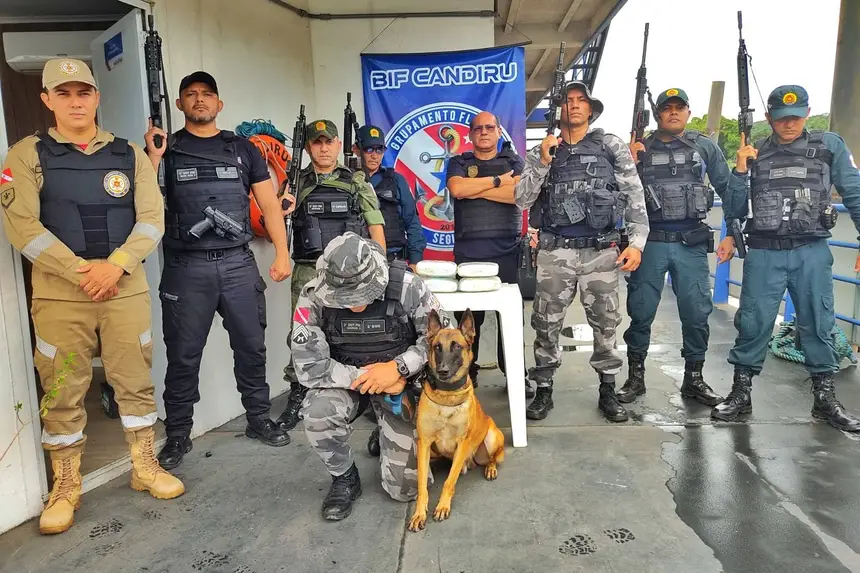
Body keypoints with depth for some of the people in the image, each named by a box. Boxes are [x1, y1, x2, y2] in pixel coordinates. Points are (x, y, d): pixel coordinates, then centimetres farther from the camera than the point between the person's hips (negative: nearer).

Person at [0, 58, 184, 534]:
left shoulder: (130, 154, 8)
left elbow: (152, 218, 1)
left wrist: (115, 265, -13)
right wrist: (80, 272, -14)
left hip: (127, 289, 1)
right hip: (58, 294, -1)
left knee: (136, 382, 9)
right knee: (62, 392, 7)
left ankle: (145, 467, 26)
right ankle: (65, 487, 23)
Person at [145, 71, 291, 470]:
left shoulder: (242, 149, 11)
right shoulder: (166, 148, 7)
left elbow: (269, 204, 7)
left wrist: (282, 253, -1)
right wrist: (154, 156, -11)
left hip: (238, 264, 2)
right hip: (186, 268, -1)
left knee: (251, 347, 9)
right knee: (183, 355, 5)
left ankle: (259, 420, 26)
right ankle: (178, 435, 20)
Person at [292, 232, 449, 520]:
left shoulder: (407, 286, -26)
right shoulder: (313, 297, -24)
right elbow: (309, 368, -22)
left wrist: (398, 368, -27)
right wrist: (365, 378, -26)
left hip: (401, 381, 0)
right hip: (345, 379, 1)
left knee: (405, 487, -2)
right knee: (317, 413, -35)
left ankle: (386, 434, 32)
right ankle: (345, 478, -3)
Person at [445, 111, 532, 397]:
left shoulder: (515, 161, 12)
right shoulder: (457, 163, 13)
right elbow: (457, 189, -10)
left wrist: (476, 189, -7)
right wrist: (498, 180, -6)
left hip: (507, 251, 0)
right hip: (467, 252, 0)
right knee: (467, 314, 4)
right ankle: (467, 372, 18)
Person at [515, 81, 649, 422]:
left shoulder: (612, 146, 7)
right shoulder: (542, 151, 8)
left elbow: (635, 196, 3)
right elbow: (522, 201, 0)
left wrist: (637, 242, -6)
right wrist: (542, 163, -11)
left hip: (601, 250, 0)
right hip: (555, 252, 1)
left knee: (606, 323, 8)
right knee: (546, 324, 5)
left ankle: (608, 391, 23)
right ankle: (543, 390, 20)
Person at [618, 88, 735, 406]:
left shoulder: (705, 147, 7)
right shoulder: (640, 148, 5)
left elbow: (727, 188, 9)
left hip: (692, 243, 1)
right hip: (651, 242, -1)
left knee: (697, 313, 4)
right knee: (641, 312, 4)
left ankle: (693, 379, 20)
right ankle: (635, 376, 17)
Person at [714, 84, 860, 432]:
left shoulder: (830, 146, 5)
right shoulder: (754, 152, 7)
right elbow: (736, 208, 8)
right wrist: (740, 171, -7)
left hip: (812, 251, 0)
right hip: (764, 252, 0)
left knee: (818, 324, 7)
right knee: (753, 323, 1)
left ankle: (824, 397, 20)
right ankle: (741, 392, 11)